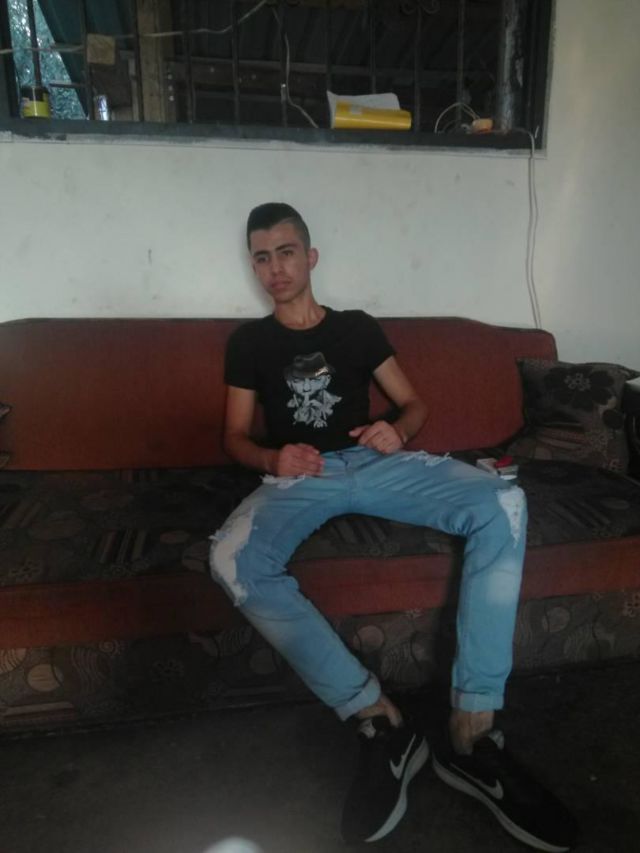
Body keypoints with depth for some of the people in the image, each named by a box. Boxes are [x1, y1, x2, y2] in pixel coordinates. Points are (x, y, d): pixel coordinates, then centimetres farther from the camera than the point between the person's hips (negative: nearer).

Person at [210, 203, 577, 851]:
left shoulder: (357, 327, 19)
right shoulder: (249, 341, 16)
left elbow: (412, 403, 17)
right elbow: (235, 436, 11)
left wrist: (397, 431, -8)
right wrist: (272, 459, -12)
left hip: (376, 464, 2)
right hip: (299, 477, -1)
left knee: (503, 504, -26)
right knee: (232, 560, -34)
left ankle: (470, 729, -23)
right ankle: (378, 717, -25)